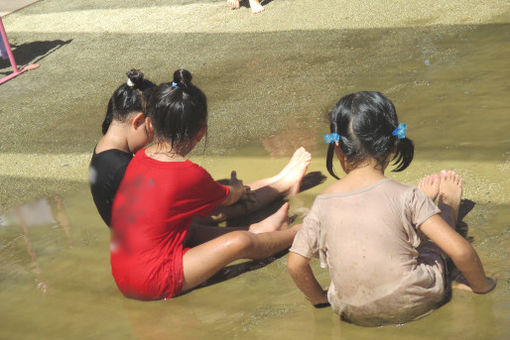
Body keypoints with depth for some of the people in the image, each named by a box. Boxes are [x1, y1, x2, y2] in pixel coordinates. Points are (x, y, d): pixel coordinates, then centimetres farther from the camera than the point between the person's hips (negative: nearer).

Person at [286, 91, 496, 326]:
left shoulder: (323, 203, -10)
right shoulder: (405, 196, -18)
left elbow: (295, 263, -7)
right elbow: (460, 250, -19)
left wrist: (319, 298, 12)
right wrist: (482, 285, 1)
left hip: (353, 313, 3)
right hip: (413, 304, -3)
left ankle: (427, 201, 54)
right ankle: (449, 206, 55)